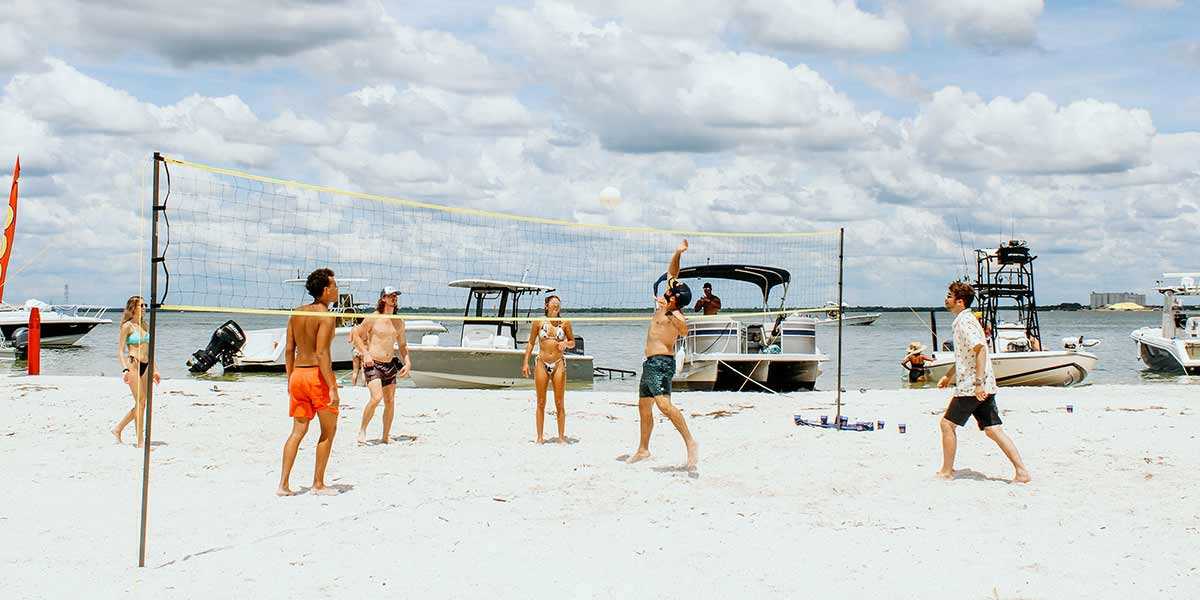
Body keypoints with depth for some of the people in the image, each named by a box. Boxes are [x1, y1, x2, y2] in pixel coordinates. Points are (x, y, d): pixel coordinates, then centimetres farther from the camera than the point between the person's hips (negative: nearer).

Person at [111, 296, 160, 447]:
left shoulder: (145, 325, 15)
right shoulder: (127, 326, -4)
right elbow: (120, 351, -8)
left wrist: (154, 369, 20)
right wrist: (125, 369, -20)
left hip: (145, 366, 7)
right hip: (133, 365, -7)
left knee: (142, 404, 8)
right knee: (140, 402, -8)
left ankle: (118, 429, 24)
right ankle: (140, 441, -2)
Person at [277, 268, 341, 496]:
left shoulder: (296, 313, 10)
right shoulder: (326, 316, -13)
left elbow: (289, 350, 11)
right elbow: (322, 354, -20)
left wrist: (290, 379, 19)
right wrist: (332, 388, -20)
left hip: (298, 374, 7)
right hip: (318, 375, -7)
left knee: (298, 431, 12)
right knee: (328, 431, 9)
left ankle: (283, 484, 7)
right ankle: (318, 484, 12)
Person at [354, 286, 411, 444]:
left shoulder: (399, 322, 10)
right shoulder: (373, 319, -6)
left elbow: (402, 345, 20)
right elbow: (356, 334, 1)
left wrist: (407, 362, 7)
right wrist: (365, 353, -9)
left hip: (390, 365, 6)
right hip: (373, 364, -6)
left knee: (390, 402, 5)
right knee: (376, 397, -20)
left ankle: (386, 436, 16)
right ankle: (362, 430, -4)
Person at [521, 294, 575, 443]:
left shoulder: (565, 323, 1)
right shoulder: (539, 322, 0)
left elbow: (573, 343, 11)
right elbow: (531, 343, 8)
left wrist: (566, 344, -11)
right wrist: (525, 362, 3)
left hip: (559, 364, 0)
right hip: (542, 364, 0)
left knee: (559, 404, 2)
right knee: (541, 403, 5)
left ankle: (561, 436, 10)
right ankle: (540, 437, 13)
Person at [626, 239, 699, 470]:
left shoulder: (674, 315, -16)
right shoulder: (664, 307, 8)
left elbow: (684, 330, -39)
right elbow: (671, 273, 14)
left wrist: (667, 311, -49)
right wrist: (677, 253, 2)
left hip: (661, 363, -10)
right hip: (651, 362, 10)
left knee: (664, 404, -25)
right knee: (644, 406, 18)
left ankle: (691, 444, -26)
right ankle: (643, 449, 29)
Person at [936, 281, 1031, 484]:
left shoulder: (964, 321, -13)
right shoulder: (964, 319, 18)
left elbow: (980, 350, -24)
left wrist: (979, 382, -27)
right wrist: (948, 376, 35)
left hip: (971, 387, -9)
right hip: (984, 388, 9)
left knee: (947, 424, 4)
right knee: (993, 429, 6)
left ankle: (947, 471, 12)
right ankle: (1021, 471, 0)